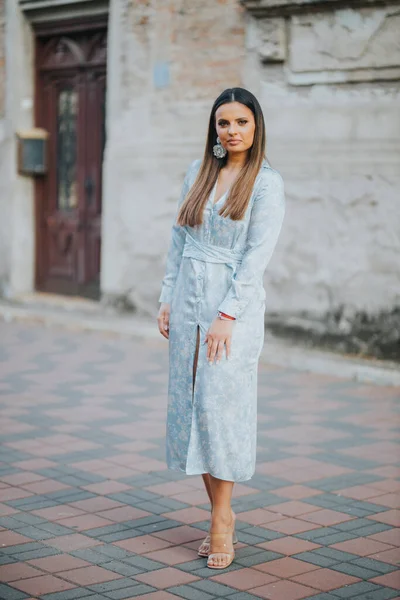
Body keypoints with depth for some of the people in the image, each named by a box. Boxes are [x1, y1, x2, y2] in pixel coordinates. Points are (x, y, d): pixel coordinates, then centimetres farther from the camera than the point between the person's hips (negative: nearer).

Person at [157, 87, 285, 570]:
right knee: (188, 403, 5)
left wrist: (227, 315, -17)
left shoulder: (267, 182, -5)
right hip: (188, 300, 6)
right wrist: (167, 298, 7)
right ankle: (221, 513, 15)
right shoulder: (198, 172, 11)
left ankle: (220, 519, 2)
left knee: (220, 404, -9)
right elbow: (178, 238, 14)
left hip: (235, 303, -5)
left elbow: (257, 255, -11)